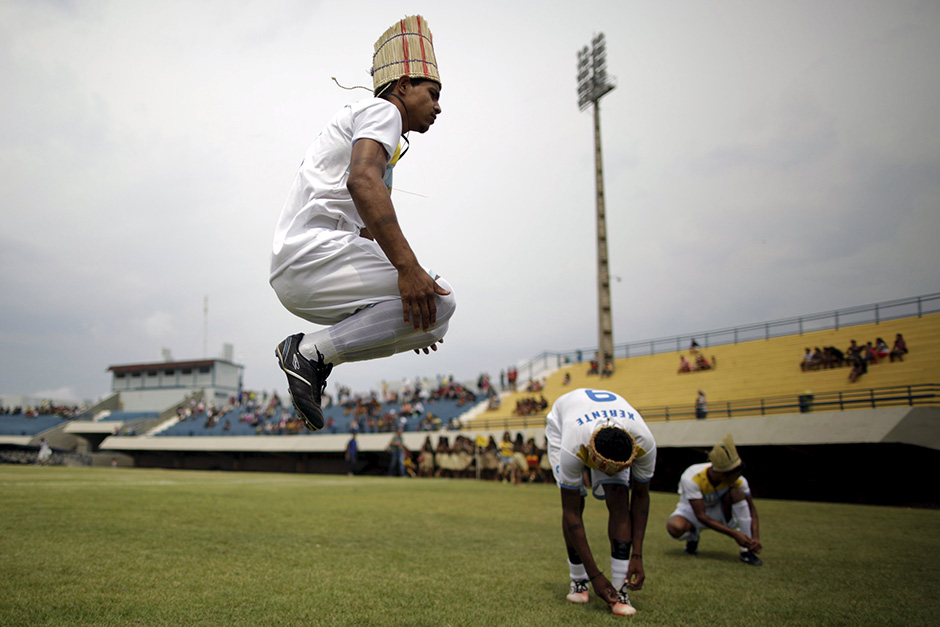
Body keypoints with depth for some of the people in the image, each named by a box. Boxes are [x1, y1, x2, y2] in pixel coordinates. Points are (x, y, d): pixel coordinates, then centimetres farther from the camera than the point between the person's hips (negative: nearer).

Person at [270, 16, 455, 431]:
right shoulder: (381, 110, 3)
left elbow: (367, 233, 30)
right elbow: (361, 180, -21)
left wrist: (405, 321, 26)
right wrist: (407, 266, -29)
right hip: (313, 254, -10)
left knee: (429, 320, 11)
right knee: (439, 301, -15)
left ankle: (310, 352, 3)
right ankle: (314, 350, -15)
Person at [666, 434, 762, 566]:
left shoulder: (738, 481, -22)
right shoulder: (691, 479, -34)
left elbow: (751, 509, -12)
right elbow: (701, 516, -32)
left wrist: (755, 538, -27)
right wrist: (734, 533, -35)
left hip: (718, 513, 3)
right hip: (691, 512, -3)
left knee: (738, 493, -28)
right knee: (675, 527, -39)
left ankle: (746, 550, -20)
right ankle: (693, 537, 0)